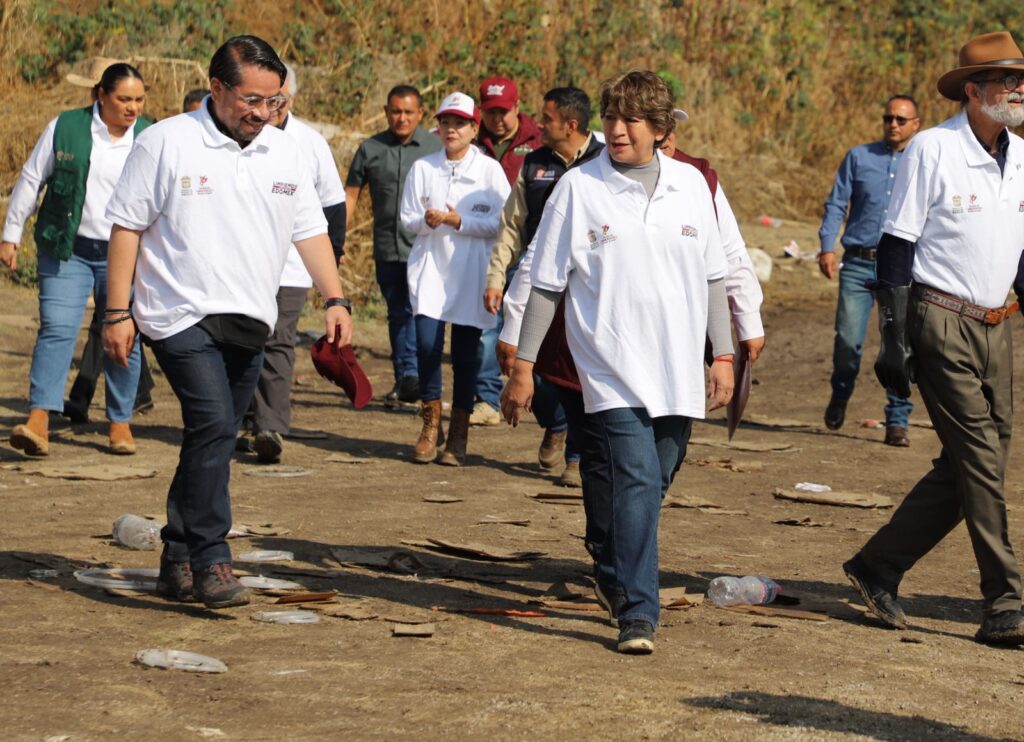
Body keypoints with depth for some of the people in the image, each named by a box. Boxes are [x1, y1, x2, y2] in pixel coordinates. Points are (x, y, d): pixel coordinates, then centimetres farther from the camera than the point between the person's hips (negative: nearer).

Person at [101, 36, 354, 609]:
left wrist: (336, 300, 4)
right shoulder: (167, 143, -5)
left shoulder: (287, 153, 10)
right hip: (182, 316, -5)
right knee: (214, 424, -20)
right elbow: (127, 227, -2)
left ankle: (179, 562, 18)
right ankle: (210, 562, -18)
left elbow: (311, 230, 16)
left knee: (213, 442, 8)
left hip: (249, 323, 5)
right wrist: (118, 313, -6)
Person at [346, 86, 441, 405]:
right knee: (397, 314, 11)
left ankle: (412, 374, -19)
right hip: (387, 248, 3)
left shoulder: (436, 148, 2)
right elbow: (350, 195, 11)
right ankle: (402, 380, 18)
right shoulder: (371, 149, 8)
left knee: (419, 308, -15)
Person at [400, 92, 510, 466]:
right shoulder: (422, 168, 8)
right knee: (427, 344, -12)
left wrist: (458, 221, -14)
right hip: (430, 267, 1)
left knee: (466, 352, 1)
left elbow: (500, 224, -4)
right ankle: (431, 423, 7)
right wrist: (426, 221, -14)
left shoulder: (490, 170, 1)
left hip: (471, 273, -1)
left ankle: (458, 435, 12)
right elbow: (407, 219, 7)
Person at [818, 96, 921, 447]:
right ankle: (839, 397, 23)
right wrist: (827, 245, -6)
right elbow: (836, 204, 7)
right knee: (848, 340, -5)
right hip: (858, 263, 0)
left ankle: (897, 421, 6)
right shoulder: (859, 157, 9)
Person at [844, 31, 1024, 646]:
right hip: (941, 324, -7)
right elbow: (897, 245, -8)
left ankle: (878, 567, 20)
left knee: (968, 467, 7)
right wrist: (895, 336, -12)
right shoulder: (932, 150, -9)